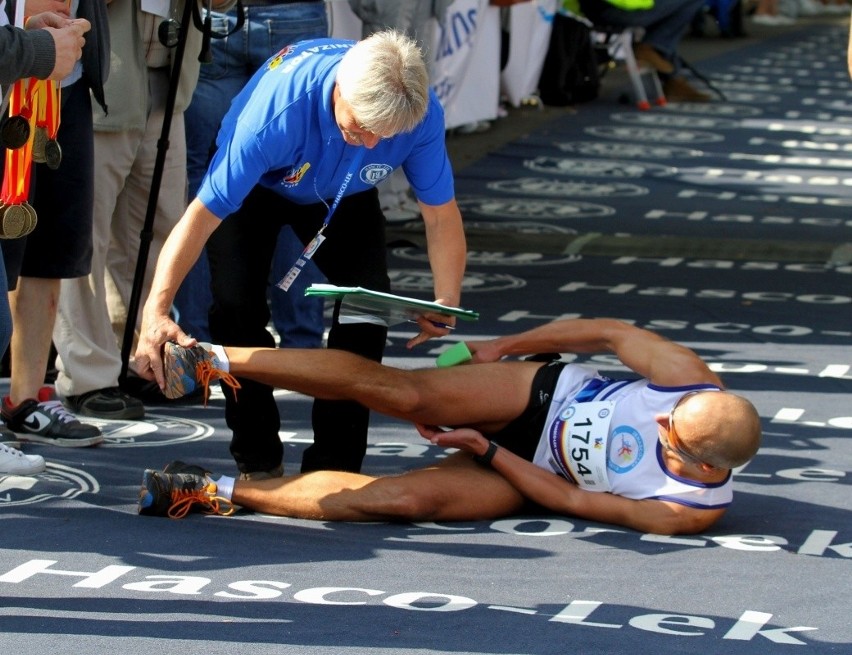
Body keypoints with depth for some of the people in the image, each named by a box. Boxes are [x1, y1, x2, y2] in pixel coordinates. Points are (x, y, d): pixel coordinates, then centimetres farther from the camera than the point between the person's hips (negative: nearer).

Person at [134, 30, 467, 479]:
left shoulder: (422, 116, -34)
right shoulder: (278, 108, -44)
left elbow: (441, 215, -20)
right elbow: (203, 214, -42)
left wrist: (446, 304, -37)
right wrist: (156, 311, -50)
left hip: (345, 195, 3)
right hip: (256, 187, -2)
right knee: (236, 307, -18)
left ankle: (333, 465, -1)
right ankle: (257, 462, 3)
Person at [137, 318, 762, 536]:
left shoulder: (694, 512, -25)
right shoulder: (692, 379, -22)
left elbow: (567, 500, -16)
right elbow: (611, 332, -5)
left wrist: (483, 450, -16)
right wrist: (501, 347, 0)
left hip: (528, 474, -2)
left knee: (409, 498, -24)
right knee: (404, 391, -23)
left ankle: (222, 492, -17)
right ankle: (215, 359, -24)